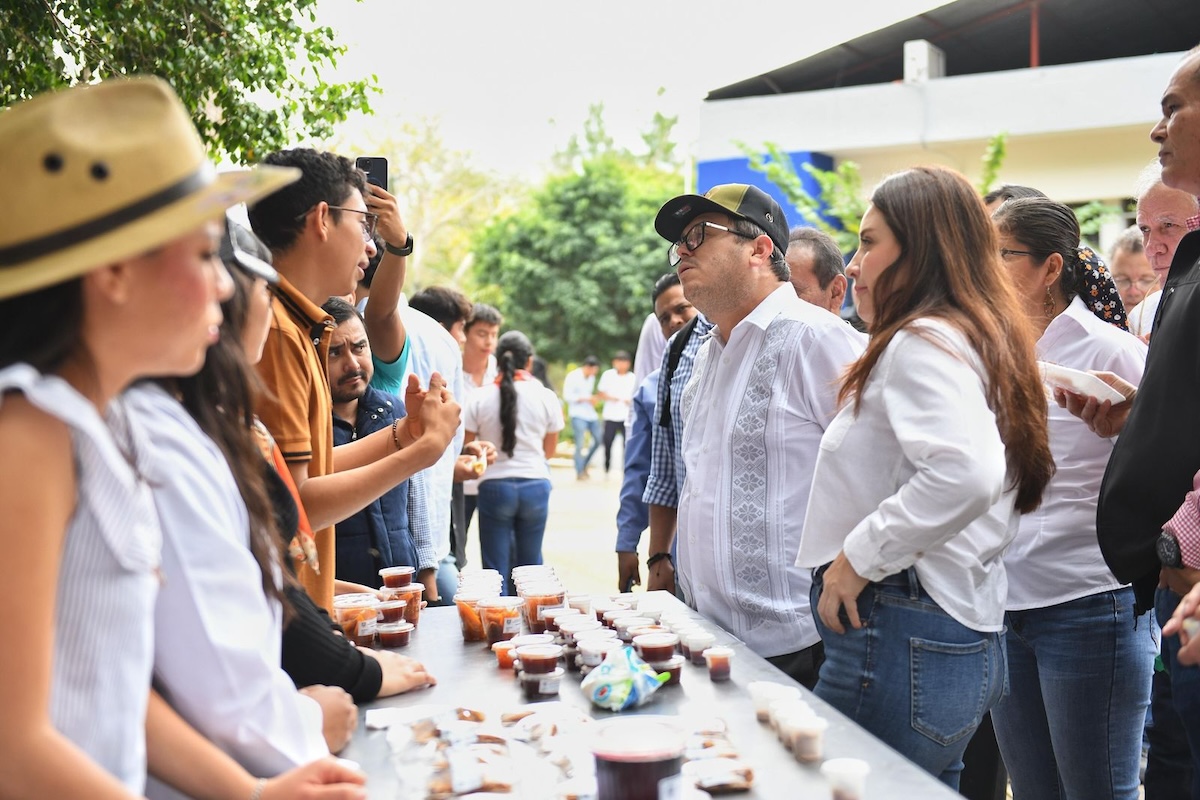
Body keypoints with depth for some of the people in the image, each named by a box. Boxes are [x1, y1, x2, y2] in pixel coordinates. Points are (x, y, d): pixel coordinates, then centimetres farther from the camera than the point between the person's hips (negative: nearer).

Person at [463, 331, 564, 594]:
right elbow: (549, 449, 9)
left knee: (496, 570, 4)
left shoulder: (480, 398, -3)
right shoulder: (546, 397, -1)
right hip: (535, 485, 1)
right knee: (530, 565, 14)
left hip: (495, 486, -1)